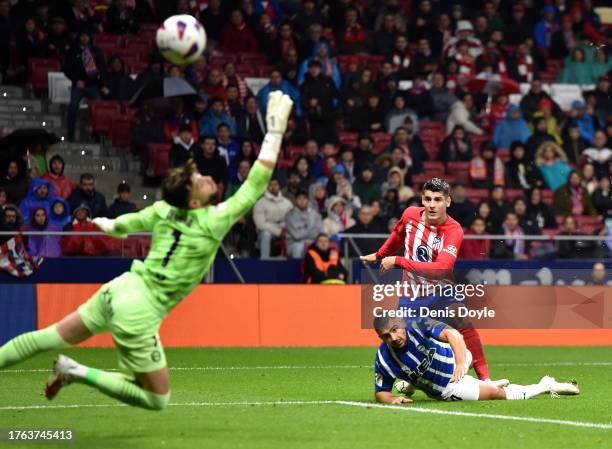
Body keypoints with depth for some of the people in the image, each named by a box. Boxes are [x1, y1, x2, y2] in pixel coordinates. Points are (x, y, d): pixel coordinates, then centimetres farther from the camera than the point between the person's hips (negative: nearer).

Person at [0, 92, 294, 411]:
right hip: (138, 314, -7)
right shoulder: (214, 222, -15)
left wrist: (106, 224, 46)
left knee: (50, 337, 18)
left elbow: (120, 226, 22)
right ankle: (80, 374, -5)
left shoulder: (163, 211, 3)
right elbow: (256, 184, -12)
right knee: (157, 400, 2)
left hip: (119, 289, 7)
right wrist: (275, 132, -8)